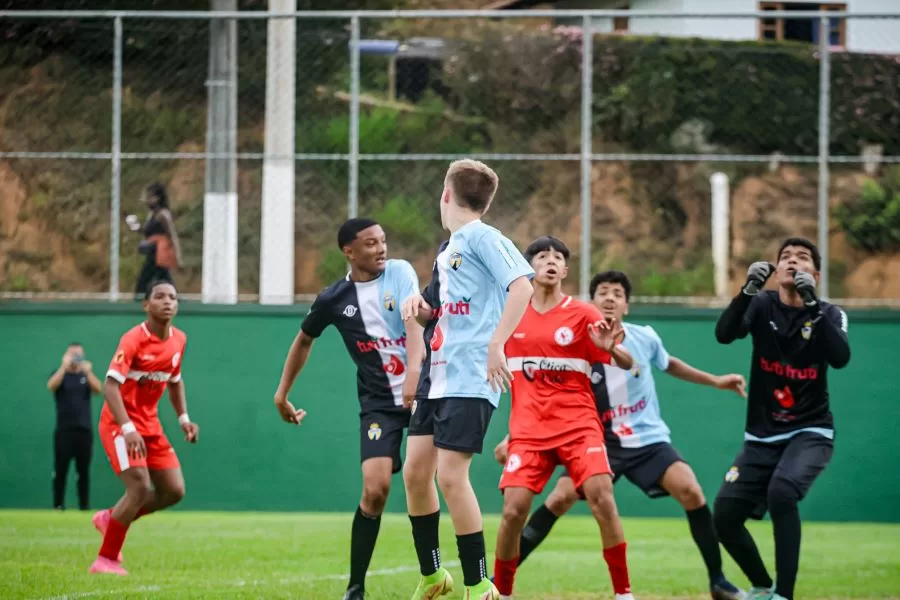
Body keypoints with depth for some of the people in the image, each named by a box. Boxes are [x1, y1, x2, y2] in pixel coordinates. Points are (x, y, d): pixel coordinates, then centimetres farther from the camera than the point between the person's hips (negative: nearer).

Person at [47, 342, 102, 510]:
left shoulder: (86, 376, 12)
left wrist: (88, 372, -26)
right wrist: (64, 366, -27)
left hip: (84, 430, 2)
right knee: (60, 470, -5)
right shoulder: (60, 374, 7)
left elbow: (98, 389, -9)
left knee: (84, 471, 1)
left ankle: (84, 506, 5)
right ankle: (58, 506, -1)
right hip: (64, 430, -2)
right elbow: (51, 386, -16)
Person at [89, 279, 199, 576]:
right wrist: (128, 429, -37)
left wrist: (183, 418, 9)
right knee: (140, 486, -21)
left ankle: (111, 519, 22)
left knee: (174, 490, 1)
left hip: (150, 425, 7)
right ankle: (106, 559, -8)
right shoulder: (133, 340, -19)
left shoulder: (179, 340, 3)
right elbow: (110, 385, -27)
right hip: (120, 424, -7)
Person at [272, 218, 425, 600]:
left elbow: (413, 321, -21)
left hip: (421, 389, 0)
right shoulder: (334, 300, -1)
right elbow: (304, 340, 18)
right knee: (375, 488, -15)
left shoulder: (400, 272, -5)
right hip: (379, 403, 0)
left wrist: (414, 369, -38)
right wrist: (282, 393, 19)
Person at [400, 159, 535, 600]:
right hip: (436, 377, 9)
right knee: (415, 472, 7)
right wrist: (418, 305, 8)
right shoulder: (447, 250, 20)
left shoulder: (482, 237, -7)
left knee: (450, 475, -14)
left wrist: (496, 344, -27)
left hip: (470, 378, -9)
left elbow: (522, 285, -21)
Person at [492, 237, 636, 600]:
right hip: (528, 430, 2)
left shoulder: (583, 314, 0)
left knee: (602, 499, -18)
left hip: (578, 425, -2)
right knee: (514, 509, -11)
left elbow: (627, 364, -5)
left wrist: (611, 348, -24)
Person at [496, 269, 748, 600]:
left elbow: (669, 364, 21)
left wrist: (715, 381, 20)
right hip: (600, 442, -1)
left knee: (690, 491, -19)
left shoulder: (645, 338, -4)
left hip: (648, 439, 2)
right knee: (561, 498, -19)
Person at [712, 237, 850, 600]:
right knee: (725, 515, -5)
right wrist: (748, 289, -34)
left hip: (810, 433, -3)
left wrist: (812, 304, -32)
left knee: (781, 491, -32)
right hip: (762, 437, 3)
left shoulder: (829, 314, -4)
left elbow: (840, 358, -25)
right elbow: (724, 334, -20)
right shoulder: (762, 306, -1)